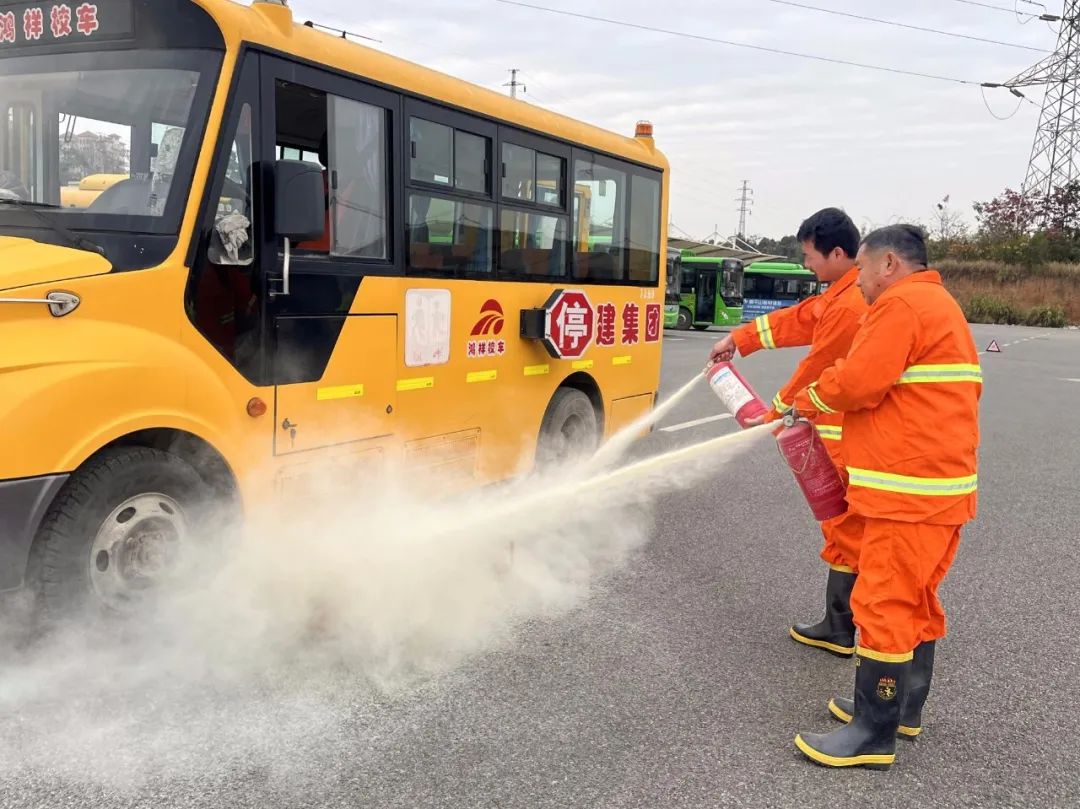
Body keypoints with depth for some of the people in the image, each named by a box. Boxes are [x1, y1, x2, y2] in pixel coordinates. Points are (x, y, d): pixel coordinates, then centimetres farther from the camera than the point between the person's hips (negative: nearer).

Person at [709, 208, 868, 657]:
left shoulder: (850, 306, -21)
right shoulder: (842, 294, 11)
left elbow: (816, 367, -14)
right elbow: (797, 320, 17)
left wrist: (777, 412, -1)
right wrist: (737, 339, 19)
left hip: (847, 436, -10)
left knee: (844, 527, -1)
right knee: (848, 526, 16)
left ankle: (840, 630, 11)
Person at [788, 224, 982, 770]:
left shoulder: (902, 303, -13)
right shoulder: (940, 305, 20)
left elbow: (856, 383, -19)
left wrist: (810, 399, 0)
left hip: (910, 491, -11)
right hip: (944, 483, 11)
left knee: (884, 605, -5)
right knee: (915, 599, 18)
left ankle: (873, 735, 3)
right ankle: (904, 708, 30)